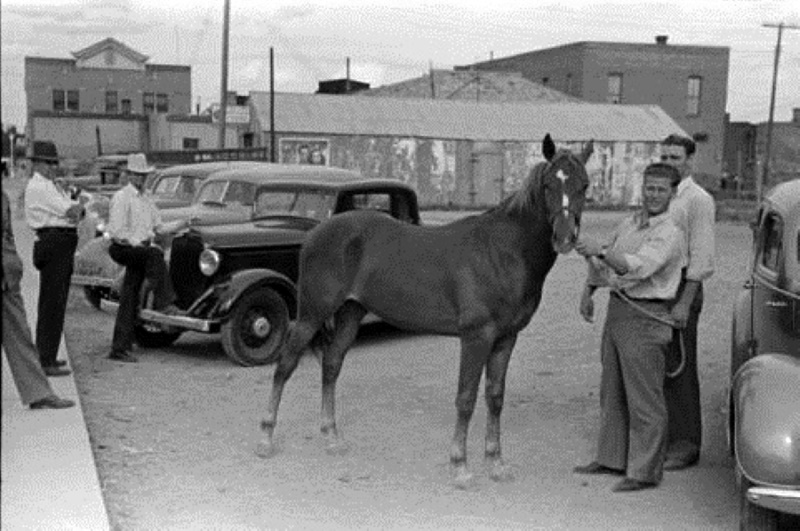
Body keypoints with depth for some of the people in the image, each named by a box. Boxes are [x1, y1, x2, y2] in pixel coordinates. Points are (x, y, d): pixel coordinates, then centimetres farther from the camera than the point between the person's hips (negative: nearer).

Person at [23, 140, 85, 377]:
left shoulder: (53, 186, 21)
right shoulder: (37, 187, -10)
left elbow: (78, 210, 16)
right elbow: (69, 211, -16)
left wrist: (75, 208, -5)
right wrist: (76, 206, 5)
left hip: (64, 247, 10)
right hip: (53, 244, -10)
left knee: (56, 303, 15)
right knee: (52, 304, -10)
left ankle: (46, 355, 25)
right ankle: (46, 362, -8)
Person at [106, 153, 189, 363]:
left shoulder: (146, 199, 18)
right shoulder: (121, 198, -7)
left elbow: (159, 227, 17)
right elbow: (115, 231, -14)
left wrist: (183, 223, 3)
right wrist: (139, 243, -22)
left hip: (141, 252, 7)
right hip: (123, 249, -7)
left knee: (129, 300, 4)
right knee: (156, 254, -33)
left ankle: (119, 349, 5)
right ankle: (163, 303, -30)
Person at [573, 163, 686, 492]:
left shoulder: (669, 235, -14)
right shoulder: (627, 225, 12)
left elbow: (637, 267, -29)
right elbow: (605, 262, 26)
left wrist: (599, 251, -39)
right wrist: (589, 290, 15)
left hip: (645, 319, -8)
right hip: (616, 311, 8)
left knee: (644, 399, -3)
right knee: (612, 392, 16)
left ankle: (645, 471, 6)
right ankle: (612, 458, 29)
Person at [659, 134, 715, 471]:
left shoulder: (699, 200, -8)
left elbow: (700, 257, -14)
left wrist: (684, 303, -20)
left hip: (682, 290, -7)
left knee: (680, 370, -2)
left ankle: (685, 445, 6)